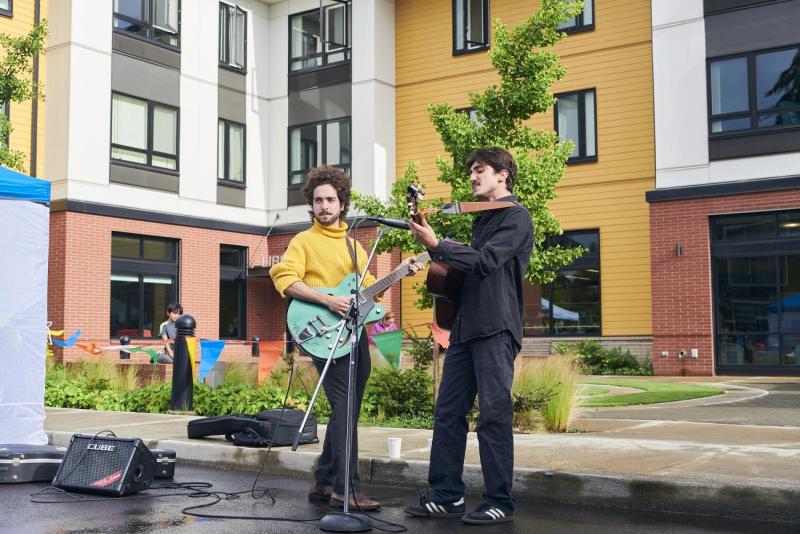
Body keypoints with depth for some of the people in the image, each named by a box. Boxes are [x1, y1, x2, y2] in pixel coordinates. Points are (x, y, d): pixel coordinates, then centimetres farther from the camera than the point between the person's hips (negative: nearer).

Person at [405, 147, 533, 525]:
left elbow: (486, 261, -16)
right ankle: (446, 496, 12)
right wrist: (437, 257, 12)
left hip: (496, 328, -9)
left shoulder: (516, 216, -3)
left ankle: (499, 503, 0)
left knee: (494, 413, -7)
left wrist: (436, 245, -18)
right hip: (466, 327, 9)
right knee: (448, 412, 6)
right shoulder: (481, 220, 24)